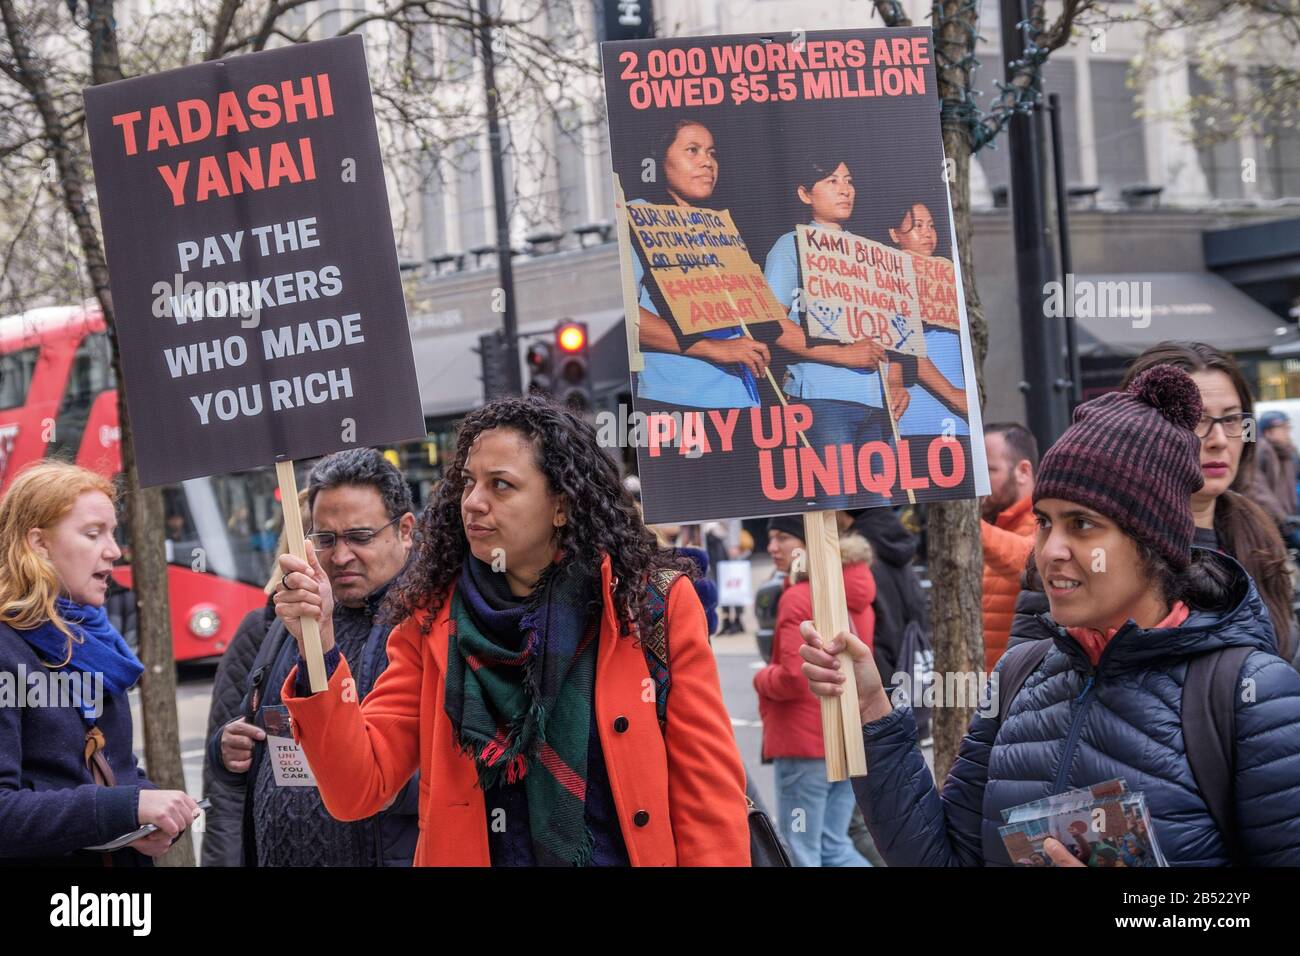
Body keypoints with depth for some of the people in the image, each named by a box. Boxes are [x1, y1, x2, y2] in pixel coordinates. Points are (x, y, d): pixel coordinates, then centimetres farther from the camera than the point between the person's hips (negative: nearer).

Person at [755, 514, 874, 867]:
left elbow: (792, 678, -21)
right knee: (834, 847, 14)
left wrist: (761, 678, -1)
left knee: (804, 851, 0)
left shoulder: (797, 598, -14)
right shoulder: (855, 597, 12)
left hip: (805, 743, -8)